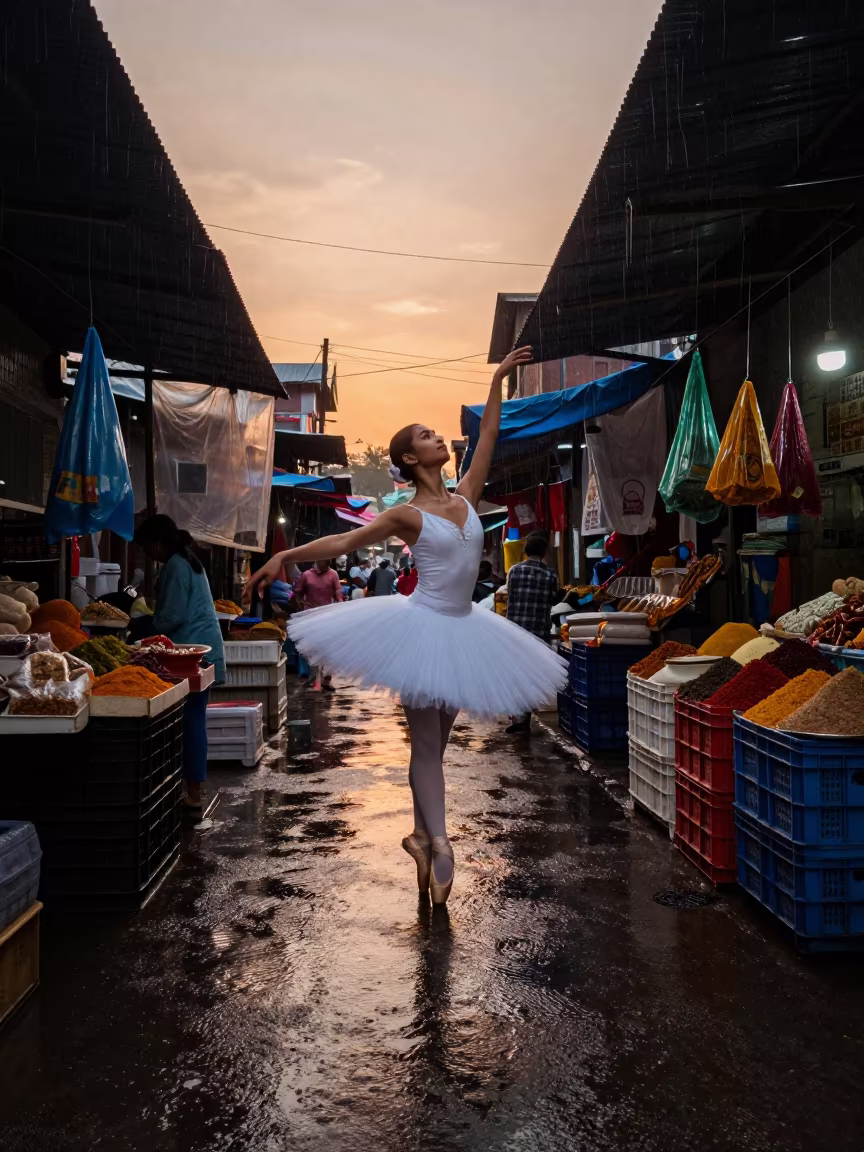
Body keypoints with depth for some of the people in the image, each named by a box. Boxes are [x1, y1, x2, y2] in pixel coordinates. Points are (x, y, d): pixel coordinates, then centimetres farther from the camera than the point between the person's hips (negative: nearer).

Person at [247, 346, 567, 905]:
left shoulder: (466, 497, 6)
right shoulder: (408, 515, -7)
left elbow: (488, 436, 7)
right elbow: (343, 541, -4)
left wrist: (498, 381, 7)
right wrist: (285, 556, -9)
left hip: (463, 629, 6)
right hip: (423, 627, -5)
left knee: (436, 740, 13)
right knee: (427, 742, -4)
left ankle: (420, 834, 24)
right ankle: (439, 843, -7)